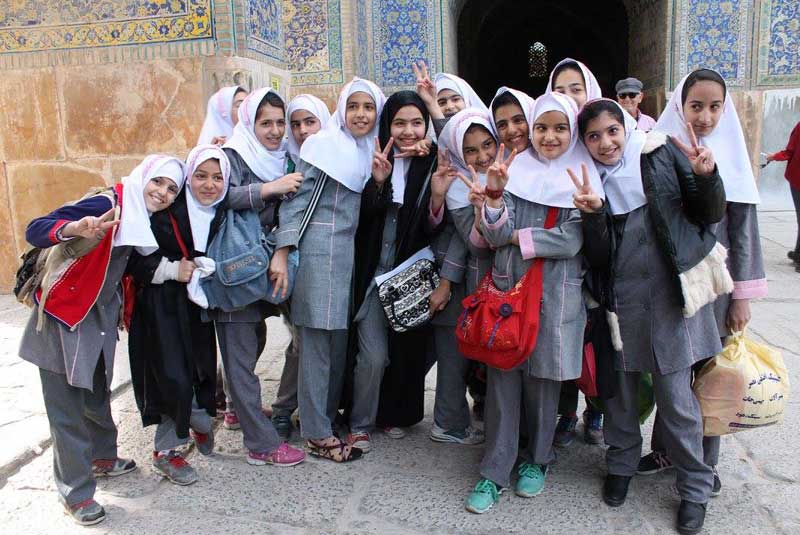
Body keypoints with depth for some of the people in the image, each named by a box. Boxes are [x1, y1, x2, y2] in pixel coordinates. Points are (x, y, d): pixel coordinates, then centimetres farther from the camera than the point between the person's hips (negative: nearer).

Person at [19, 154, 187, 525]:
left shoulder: (143, 219, 5)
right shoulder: (107, 205, -19)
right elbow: (34, 230, -26)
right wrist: (75, 229, -45)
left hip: (100, 318, 7)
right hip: (63, 317, -7)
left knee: (98, 395, 20)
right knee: (67, 407, 1)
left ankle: (102, 457, 41)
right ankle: (75, 492, 14)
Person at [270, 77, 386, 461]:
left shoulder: (370, 151, 16)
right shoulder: (323, 145, -4)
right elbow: (296, 199, -10)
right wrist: (282, 252, -17)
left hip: (350, 251, 7)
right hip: (320, 250, -7)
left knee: (340, 337, 12)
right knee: (317, 341, -2)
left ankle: (327, 413, 27)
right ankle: (316, 434, 6)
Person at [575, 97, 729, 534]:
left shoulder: (662, 154, -2)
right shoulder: (587, 180, 1)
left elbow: (710, 215, 1)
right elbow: (597, 258, -6)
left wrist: (706, 177, -18)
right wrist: (592, 215, -23)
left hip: (671, 294, -2)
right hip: (621, 300, 2)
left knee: (676, 395, 3)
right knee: (621, 387, 14)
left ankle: (695, 487, 23)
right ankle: (621, 464, 37)